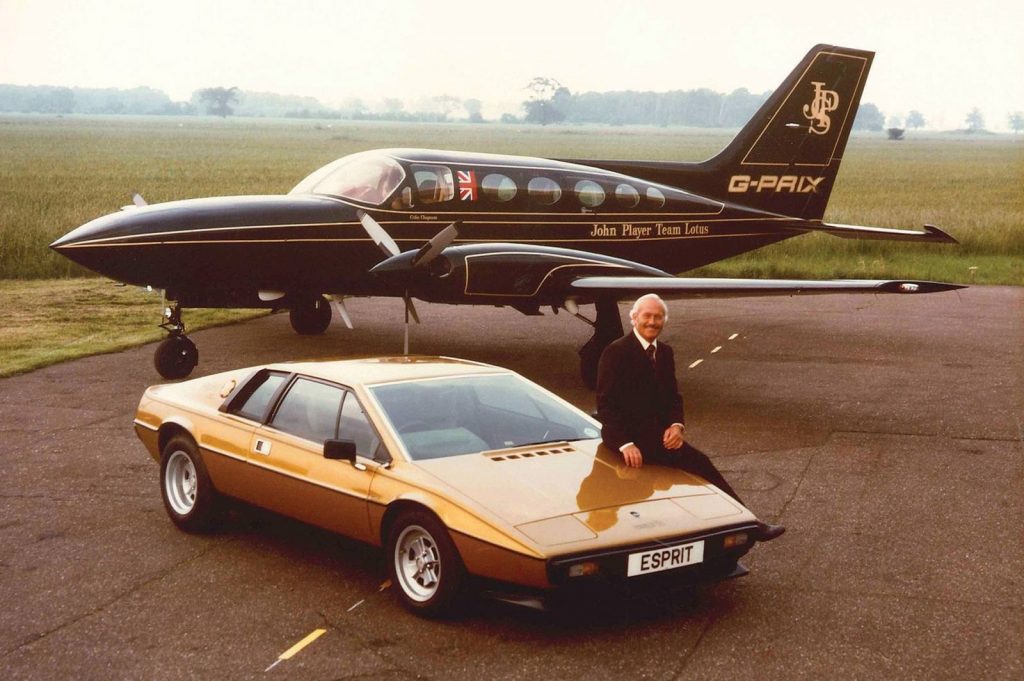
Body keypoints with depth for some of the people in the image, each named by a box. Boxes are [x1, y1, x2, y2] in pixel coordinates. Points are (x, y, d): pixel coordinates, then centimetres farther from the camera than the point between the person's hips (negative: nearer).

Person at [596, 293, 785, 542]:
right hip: (629, 433, -7)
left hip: (658, 431, 7)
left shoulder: (665, 352, 13)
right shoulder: (616, 352, -8)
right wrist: (625, 444, -23)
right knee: (697, 462, -22)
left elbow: (673, 396, 15)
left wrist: (677, 425, -8)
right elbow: (606, 405, -11)